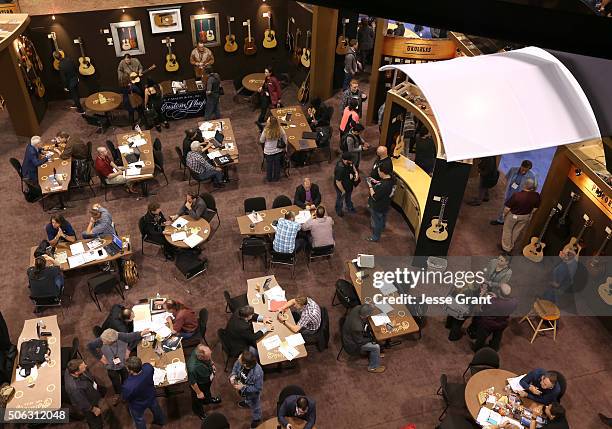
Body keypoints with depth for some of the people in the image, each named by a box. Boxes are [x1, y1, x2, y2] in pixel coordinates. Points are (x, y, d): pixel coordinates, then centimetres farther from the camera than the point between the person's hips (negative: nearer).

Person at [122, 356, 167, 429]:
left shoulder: (128, 386, -47)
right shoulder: (148, 367, -35)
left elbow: (125, 398, -22)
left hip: (138, 406, -4)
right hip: (151, 396, 5)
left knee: (139, 420, 30)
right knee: (156, 409, 37)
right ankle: (161, 421, 67)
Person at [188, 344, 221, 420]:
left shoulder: (199, 351, -31)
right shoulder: (193, 368, -48)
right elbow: (192, 382, -29)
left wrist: (212, 364, -6)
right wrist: (199, 393, -16)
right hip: (199, 385, -5)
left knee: (207, 391, 37)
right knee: (198, 399, 29)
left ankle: (208, 399, 69)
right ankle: (199, 412, 59)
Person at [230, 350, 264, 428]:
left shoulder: (257, 373, -45)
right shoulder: (240, 362, -30)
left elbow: (257, 389, -30)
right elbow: (235, 368, -7)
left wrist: (243, 387, -32)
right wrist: (232, 376, -26)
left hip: (252, 393, -5)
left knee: (254, 406, 27)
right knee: (247, 399, 39)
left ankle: (256, 419, 58)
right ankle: (247, 403, 73)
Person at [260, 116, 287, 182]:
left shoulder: (266, 131, -27)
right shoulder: (280, 130, -20)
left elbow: (261, 141, -11)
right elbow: (285, 139, -5)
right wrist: (285, 148, 11)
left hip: (268, 151, -2)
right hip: (278, 150, 2)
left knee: (269, 164, 21)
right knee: (277, 164, 22)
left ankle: (269, 178, 39)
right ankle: (276, 178, 40)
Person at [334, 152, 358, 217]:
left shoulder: (348, 162, -20)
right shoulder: (339, 169, -43)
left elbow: (352, 166, 6)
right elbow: (338, 182, -34)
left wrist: (356, 172, -13)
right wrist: (343, 191, -21)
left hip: (349, 185, 7)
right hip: (341, 187, -7)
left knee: (348, 197, 34)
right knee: (340, 199, 24)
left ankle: (350, 208, 62)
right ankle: (339, 211, 54)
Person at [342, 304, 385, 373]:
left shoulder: (358, 308, -23)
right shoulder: (357, 327, -42)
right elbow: (360, 342, -22)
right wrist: (371, 339, -9)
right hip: (352, 344, -8)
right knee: (376, 346, -8)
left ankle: (374, 355, 33)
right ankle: (373, 367, 14)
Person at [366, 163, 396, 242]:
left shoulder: (384, 186, -42)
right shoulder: (391, 178, -16)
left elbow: (374, 197, -31)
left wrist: (370, 186, -21)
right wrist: (376, 182, -5)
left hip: (378, 207, -8)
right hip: (385, 205, 8)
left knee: (376, 222, 17)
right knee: (383, 218, 36)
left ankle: (375, 237, 39)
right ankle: (382, 227, 64)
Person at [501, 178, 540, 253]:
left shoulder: (516, 195, -34)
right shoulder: (536, 196, -21)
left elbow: (507, 208, -24)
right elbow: (535, 208, -4)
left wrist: (504, 214, -3)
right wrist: (529, 214, 15)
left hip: (513, 215, -4)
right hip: (526, 216, 4)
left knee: (507, 231, 20)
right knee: (517, 231, 25)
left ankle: (506, 248, 35)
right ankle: (511, 246, 45)